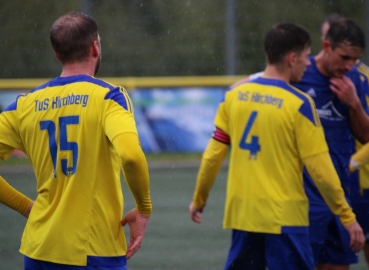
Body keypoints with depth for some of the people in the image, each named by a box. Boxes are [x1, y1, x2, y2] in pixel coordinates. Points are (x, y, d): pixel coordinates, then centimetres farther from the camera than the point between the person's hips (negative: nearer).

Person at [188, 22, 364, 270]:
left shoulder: (234, 96, 4)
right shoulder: (299, 104, -11)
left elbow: (212, 156, 7)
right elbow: (320, 168, -11)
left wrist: (199, 199, 21)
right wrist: (347, 217, -4)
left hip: (242, 214, 5)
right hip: (284, 218, -5)